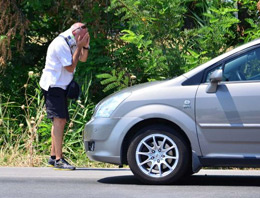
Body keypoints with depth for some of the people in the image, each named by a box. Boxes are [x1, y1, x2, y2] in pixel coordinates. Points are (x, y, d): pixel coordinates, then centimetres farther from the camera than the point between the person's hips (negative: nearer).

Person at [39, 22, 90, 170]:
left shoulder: (71, 43, 12)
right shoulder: (61, 44, -18)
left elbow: (83, 59, 16)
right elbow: (71, 67, -18)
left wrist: (86, 46, -1)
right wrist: (79, 47, -17)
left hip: (61, 86, 10)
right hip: (53, 85, -10)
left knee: (61, 121, 10)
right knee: (59, 119, -18)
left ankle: (53, 157, 16)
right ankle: (58, 160, -24)